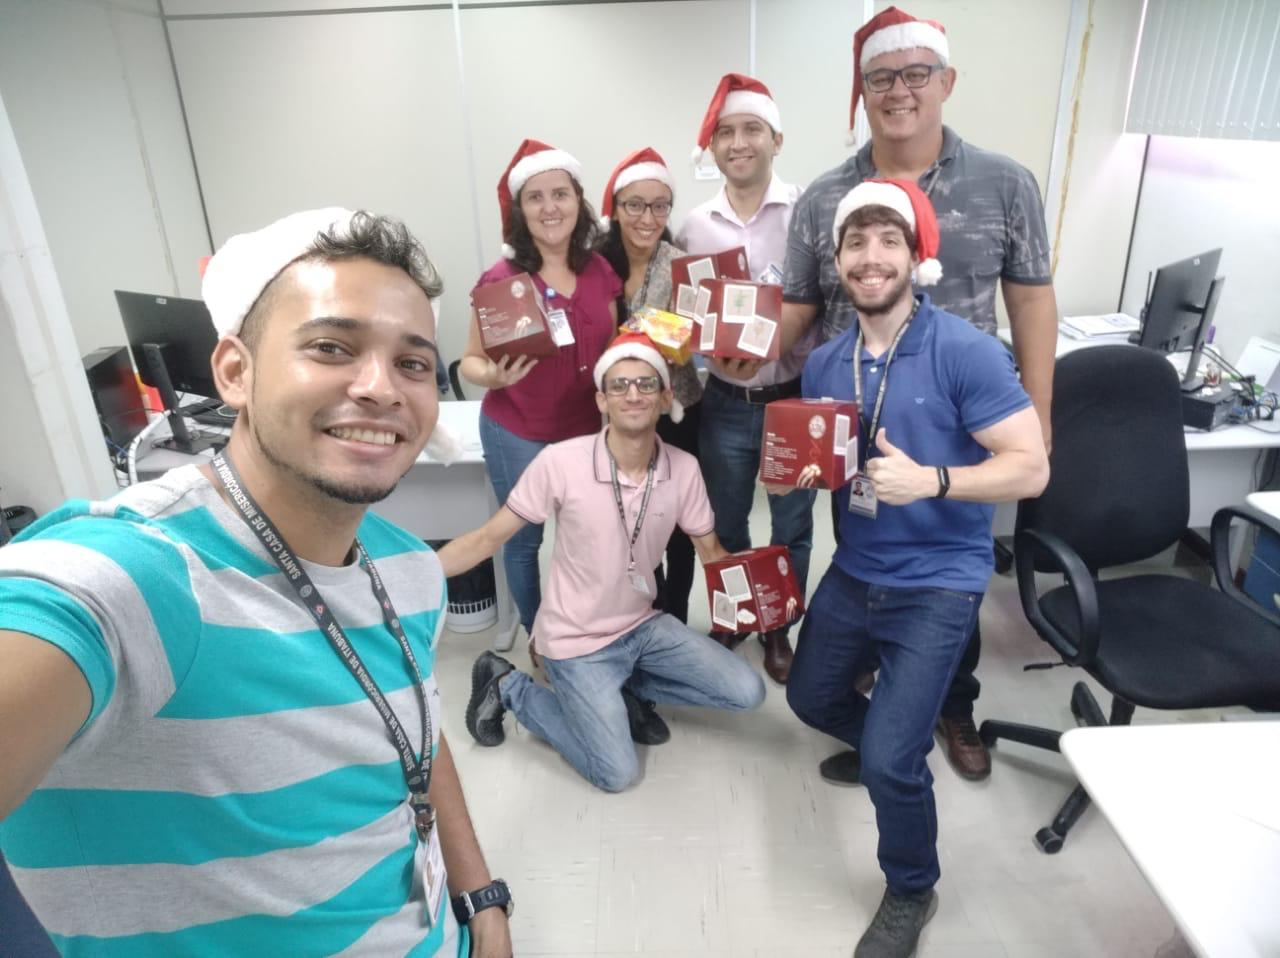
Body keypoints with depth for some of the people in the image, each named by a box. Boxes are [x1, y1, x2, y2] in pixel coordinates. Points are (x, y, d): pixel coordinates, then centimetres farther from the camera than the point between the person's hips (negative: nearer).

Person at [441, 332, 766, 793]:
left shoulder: (683, 468, -10)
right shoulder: (560, 462, -24)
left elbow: (711, 552, 2)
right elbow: (489, 539, -15)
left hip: (644, 626, 5)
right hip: (578, 642, -5)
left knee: (746, 692, 1)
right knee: (618, 774, -7)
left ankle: (624, 685, 17)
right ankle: (508, 687, 11)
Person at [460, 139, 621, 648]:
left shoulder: (601, 271, -2)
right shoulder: (500, 280, -14)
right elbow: (470, 361, -7)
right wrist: (495, 377, -28)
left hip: (588, 428, 3)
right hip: (517, 436, -3)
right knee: (524, 539, 12)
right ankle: (538, 638, 35)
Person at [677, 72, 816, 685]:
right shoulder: (695, 225, 4)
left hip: (795, 396, -2)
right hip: (726, 401, 3)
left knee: (792, 527, 12)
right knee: (725, 524, 17)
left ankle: (777, 628, 34)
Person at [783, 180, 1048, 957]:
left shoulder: (967, 352, -18)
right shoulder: (825, 362, 1)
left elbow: (1031, 468, -18)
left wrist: (929, 480, -31)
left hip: (938, 582, -6)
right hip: (854, 570, 7)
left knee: (889, 762, -11)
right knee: (811, 698, 22)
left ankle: (912, 894, 21)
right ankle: (892, 741, 56)